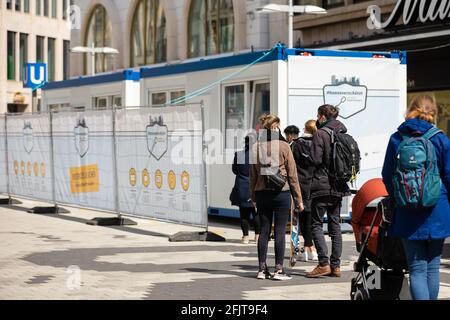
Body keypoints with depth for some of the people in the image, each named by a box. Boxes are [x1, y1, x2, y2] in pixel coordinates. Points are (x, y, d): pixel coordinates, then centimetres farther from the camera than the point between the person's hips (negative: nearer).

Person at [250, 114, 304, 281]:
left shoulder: (256, 147, 3)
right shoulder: (283, 146, -6)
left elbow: (253, 175, 6)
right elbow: (292, 175, -4)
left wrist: (253, 196, 15)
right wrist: (298, 199, 1)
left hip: (262, 193, 4)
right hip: (281, 192, -4)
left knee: (264, 231, 8)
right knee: (280, 231, -1)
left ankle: (262, 269, 10)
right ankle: (278, 269, -2)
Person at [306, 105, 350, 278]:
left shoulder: (320, 134, -10)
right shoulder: (343, 134, 10)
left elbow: (315, 160, -17)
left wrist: (309, 157, 3)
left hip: (322, 185, -7)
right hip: (339, 186, 7)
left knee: (316, 224, -2)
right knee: (335, 225, 10)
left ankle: (324, 263, -10)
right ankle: (335, 265, 10)